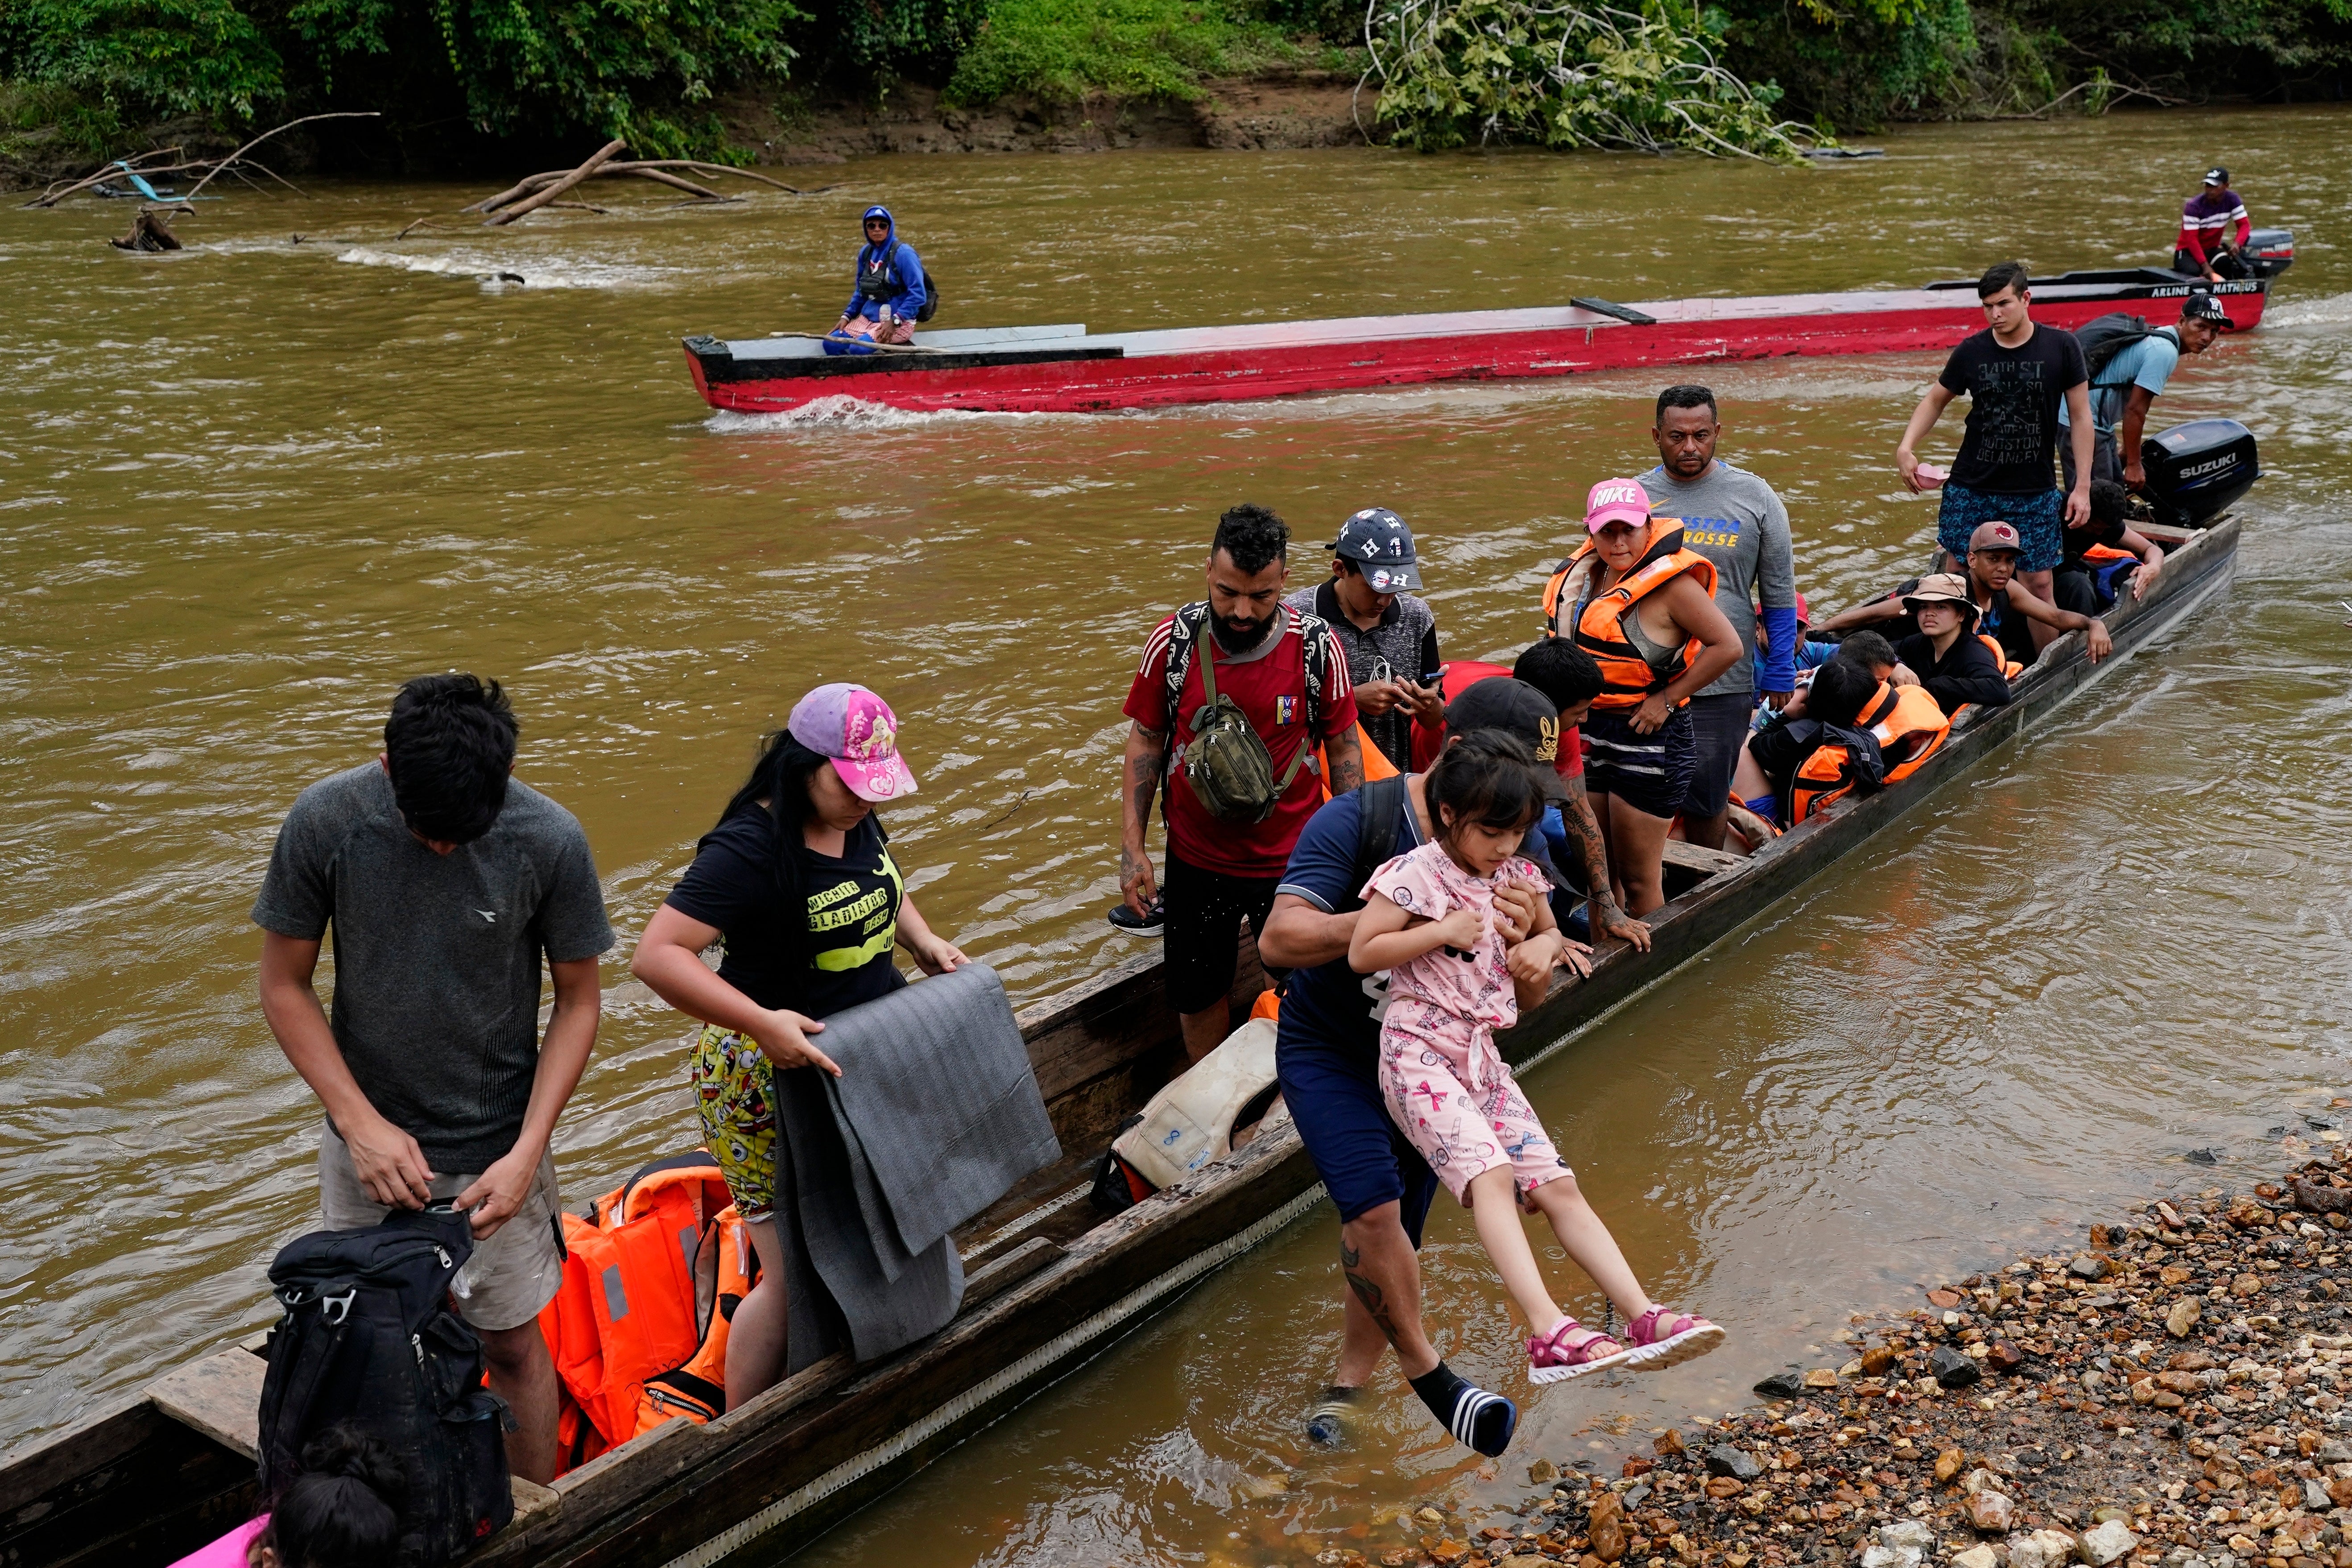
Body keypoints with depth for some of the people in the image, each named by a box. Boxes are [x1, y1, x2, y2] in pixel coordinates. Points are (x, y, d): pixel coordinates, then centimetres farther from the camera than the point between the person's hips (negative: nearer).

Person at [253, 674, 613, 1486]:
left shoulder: (550, 839, -18)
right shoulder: (325, 820, -16)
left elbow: (578, 1002, -7)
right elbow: (285, 988, -6)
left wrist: (528, 1151, -16)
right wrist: (362, 1122, -15)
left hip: (496, 1147, -1)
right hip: (368, 1142, 1)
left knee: (512, 1346, 10)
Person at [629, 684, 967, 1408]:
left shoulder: (857, 820, 1)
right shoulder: (749, 849, -24)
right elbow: (656, 954, -31)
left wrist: (925, 943, 4)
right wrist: (762, 1022, -37)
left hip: (860, 1065, 8)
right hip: (771, 1083, -8)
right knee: (795, 1276, -2)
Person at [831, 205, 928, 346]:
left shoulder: (902, 253, -13)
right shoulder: (866, 252, 8)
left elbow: (918, 294, -16)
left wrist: (895, 321, -21)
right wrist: (847, 315, 7)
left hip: (899, 322, -7)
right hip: (868, 317, 7)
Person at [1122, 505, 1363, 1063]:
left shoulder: (1317, 646, -14)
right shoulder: (1173, 641, -12)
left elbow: (1343, 748, -3)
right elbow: (1146, 741, -2)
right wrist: (1132, 847, -5)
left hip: (1292, 859, -1)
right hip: (1197, 859, 1)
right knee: (1198, 995, 15)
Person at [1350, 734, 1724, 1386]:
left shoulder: (1516, 878, 11)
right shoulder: (1415, 874, -9)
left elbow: (1551, 931, 28)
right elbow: (1361, 954, -11)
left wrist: (1544, 946, 4)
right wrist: (1445, 931, -16)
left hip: (1483, 1058, 7)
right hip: (1419, 1054, -7)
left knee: (1557, 1186, -1)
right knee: (1490, 1174, -26)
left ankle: (1643, 1316, -4)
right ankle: (1549, 1333, -38)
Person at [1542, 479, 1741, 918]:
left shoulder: (1672, 582, -15)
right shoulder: (1586, 575, 7)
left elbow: (1727, 646, -18)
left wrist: (1667, 700, -16)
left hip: (1647, 737, -7)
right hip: (1589, 731, 7)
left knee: (1638, 880, 1)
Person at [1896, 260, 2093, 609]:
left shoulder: (2061, 348, -6)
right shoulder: (1971, 352, -2)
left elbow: (2080, 416, 0)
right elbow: (1936, 400, 12)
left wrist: (2083, 487, -3)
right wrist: (1906, 448, -4)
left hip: (2035, 492, -1)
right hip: (1970, 488, 1)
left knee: (2039, 582, 2)